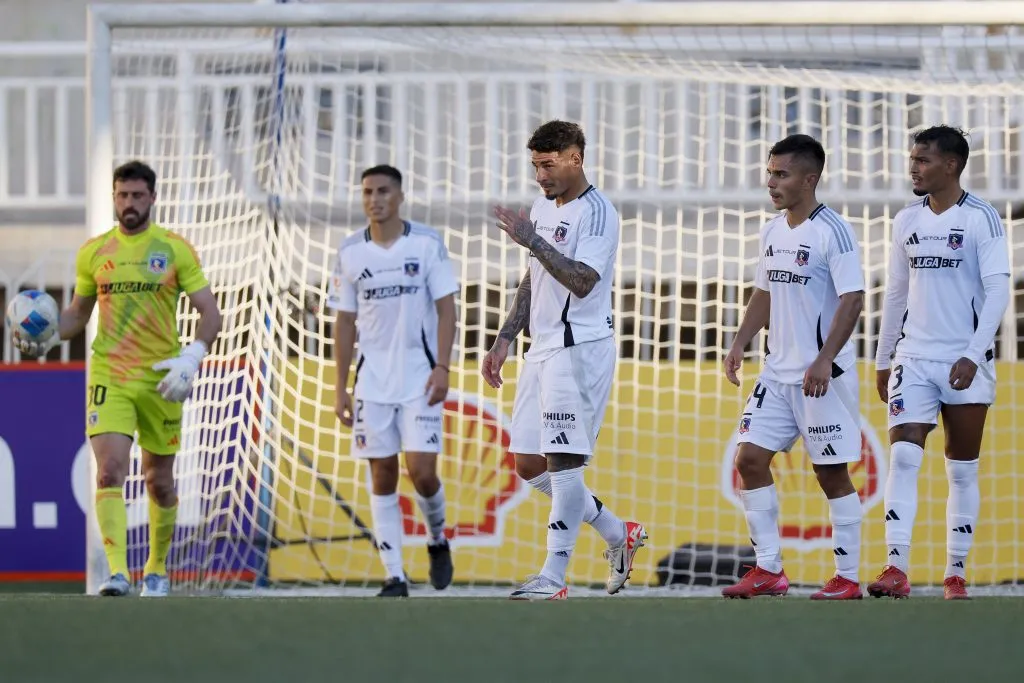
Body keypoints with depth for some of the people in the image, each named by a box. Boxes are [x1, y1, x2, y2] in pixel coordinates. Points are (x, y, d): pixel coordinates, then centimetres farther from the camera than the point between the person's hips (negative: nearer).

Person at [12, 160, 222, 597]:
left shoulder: (175, 250, -1)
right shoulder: (93, 252, 5)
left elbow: (210, 313, -2)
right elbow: (77, 313, 17)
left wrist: (191, 359, -19)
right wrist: (47, 337, -4)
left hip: (160, 379, 0)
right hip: (108, 376, 0)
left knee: (159, 480, 10)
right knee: (110, 469, -18)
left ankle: (156, 569, 29)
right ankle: (117, 572, -25)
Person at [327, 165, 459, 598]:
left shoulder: (426, 243, -3)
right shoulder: (351, 252, 4)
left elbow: (446, 307, -2)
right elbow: (345, 322, 8)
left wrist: (442, 367, -13)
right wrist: (341, 387, 6)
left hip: (420, 377, -3)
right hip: (373, 379, 3)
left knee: (421, 471, -10)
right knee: (382, 477, 1)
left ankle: (438, 540, 20)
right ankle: (395, 578, 5)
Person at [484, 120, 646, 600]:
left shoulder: (597, 213, -12)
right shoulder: (542, 209, 15)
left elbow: (582, 281, -24)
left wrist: (532, 240, -27)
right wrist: (505, 339, 19)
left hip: (580, 348, -10)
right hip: (544, 348, 10)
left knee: (563, 459, -10)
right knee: (528, 464, 9)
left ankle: (553, 579, -9)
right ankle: (617, 533, 23)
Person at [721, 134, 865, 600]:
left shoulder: (832, 232, -14)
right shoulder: (773, 231, 11)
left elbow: (852, 300, -18)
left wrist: (824, 361, -24)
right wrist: (740, 344, 10)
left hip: (822, 375, -8)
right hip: (778, 370, 8)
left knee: (831, 471, -2)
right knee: (750, 458, 1)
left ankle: (847, 578, 7)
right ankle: (768, 570, 7)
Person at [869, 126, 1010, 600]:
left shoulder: (981, 218, -6)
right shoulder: (907, 221, 9)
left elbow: (998, 291, -11)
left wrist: (973, 356, -19)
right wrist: (883, 360, 17)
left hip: (965, 364, -3)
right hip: (914, 359, 3)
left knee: (963, 469, 4)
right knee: (903, 457, -12)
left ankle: (956, 573, 11)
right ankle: (897, 569, -19)